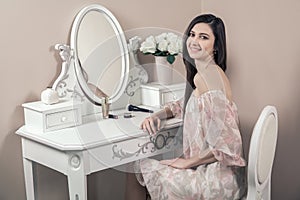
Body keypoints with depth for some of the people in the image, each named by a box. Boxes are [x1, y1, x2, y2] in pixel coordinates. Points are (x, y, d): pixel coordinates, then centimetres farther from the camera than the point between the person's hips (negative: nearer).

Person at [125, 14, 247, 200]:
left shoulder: (206, 78, -22)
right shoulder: (201, 74, 8)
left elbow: (227, 145, -26)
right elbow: (184, 105, 27)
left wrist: (187, 162, -13)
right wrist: (157, 116, 7)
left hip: (220, 177, -9)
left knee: (141, 168, 2)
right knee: (137, 165, 16)